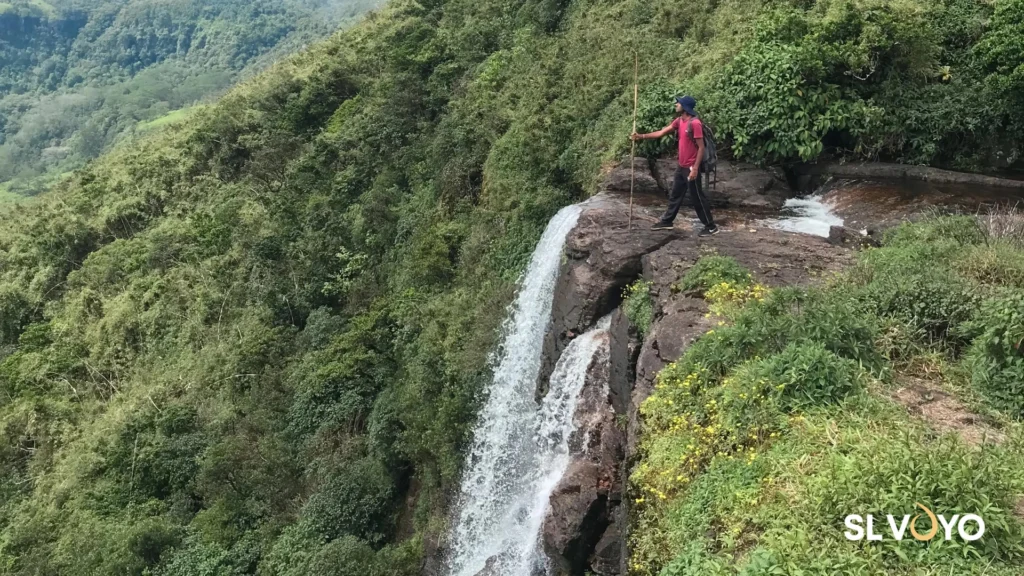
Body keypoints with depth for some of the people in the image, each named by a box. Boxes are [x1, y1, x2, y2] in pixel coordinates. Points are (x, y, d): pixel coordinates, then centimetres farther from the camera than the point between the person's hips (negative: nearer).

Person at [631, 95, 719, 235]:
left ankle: (711, 227, 8)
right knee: (675, 195, 18)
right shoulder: (679, 121, 7)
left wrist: (695, 168, -23)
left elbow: (701, 147, -19)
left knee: (698, 198, -1)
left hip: (691, 168, -9)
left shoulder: (695, 123, -20)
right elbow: (661, 133, 13)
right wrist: (641, 136, 6)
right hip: (681, 166, 9)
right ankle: (666, 221, 31)